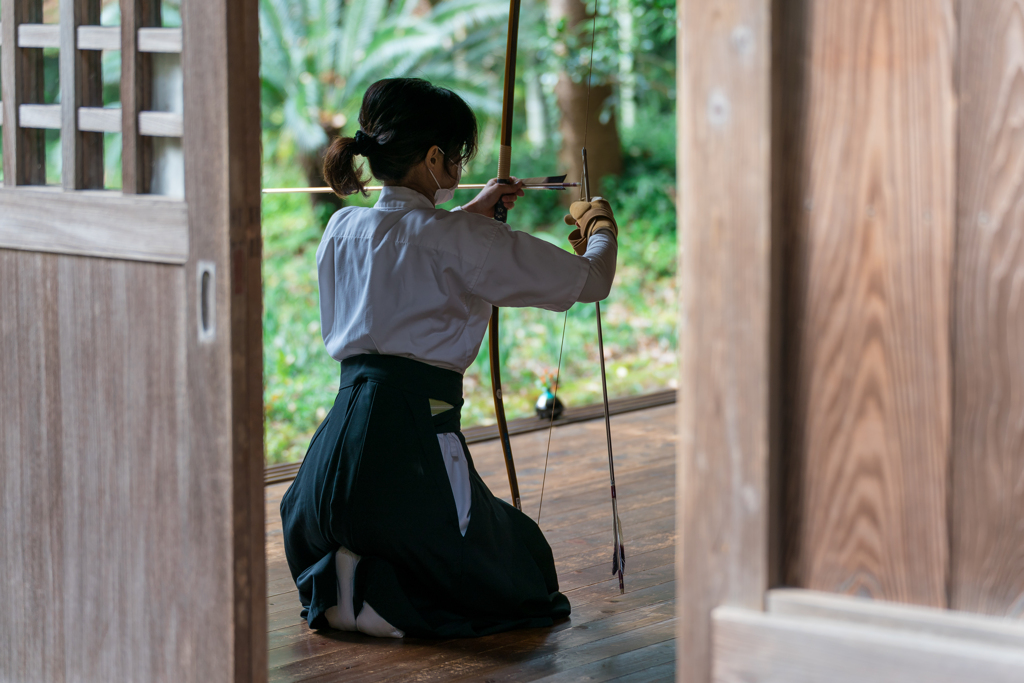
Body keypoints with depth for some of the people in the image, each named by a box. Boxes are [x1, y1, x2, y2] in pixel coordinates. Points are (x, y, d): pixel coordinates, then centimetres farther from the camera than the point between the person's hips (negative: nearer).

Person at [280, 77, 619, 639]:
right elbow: (589, 280, -2)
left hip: (336, 452, 7)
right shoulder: (456, 240, -9)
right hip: (413, 453, -7)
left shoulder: (342, 230, 9)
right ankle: (387, 599, -5)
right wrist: (600, 228, 19)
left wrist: (470, 214, 41)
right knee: (524, 564, 16)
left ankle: (338, 586, 7)